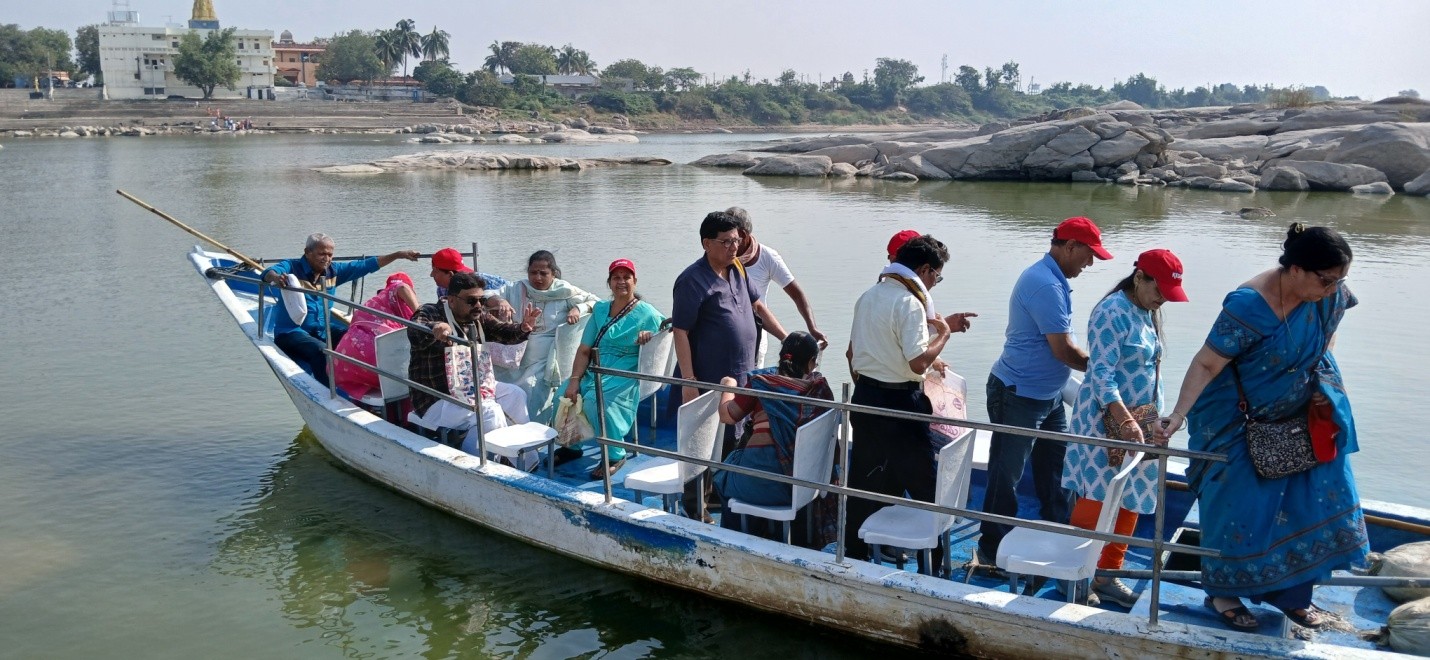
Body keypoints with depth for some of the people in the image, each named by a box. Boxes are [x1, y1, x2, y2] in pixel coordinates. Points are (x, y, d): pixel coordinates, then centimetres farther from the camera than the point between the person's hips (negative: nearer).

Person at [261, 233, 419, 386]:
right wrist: (275, 277, -56)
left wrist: (398, 255, 3)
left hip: (323, 330, 7)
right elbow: (269, 272, -30)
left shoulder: (333, 271, 6)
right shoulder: (292, 268, -10)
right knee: (321, 350, -33)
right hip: (291, 332, -7)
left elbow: (365, 265, 7)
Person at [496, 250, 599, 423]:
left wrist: (578, 309, -12)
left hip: (544, 360, -2)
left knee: (532, 390, -25)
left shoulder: (564, 291, 4)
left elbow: (595, 302, 7)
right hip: (514, 359, 3)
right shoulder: (516, 289, 8)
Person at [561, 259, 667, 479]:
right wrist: (574, 380, -6)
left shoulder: (646, 313, 2)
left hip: (625, 375, -5)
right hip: (594, 372, 5)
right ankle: (571, 446, 7)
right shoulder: (600, 309, 14)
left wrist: (650, 335, -23)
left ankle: (615, 455, -14)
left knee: (595, 400, -33)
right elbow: (584, 350, 9)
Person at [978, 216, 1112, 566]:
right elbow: (1063, 350, -23)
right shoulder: (1045, 284, -22)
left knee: (1056, 469, 16)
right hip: (1018, 395, -10)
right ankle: (993, 550, 13)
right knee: (1006, 475, 1)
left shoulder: (1053, 280, 11)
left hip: (1048, 394, 10)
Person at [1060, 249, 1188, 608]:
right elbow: (1101, 372, -23)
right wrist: (1124, 419, -32)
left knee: (1130, 501, 10)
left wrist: (1156, 418, 19)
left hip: (1140, 420, 9)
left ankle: (1108, 573, 21)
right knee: (1098, 498, -6)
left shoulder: (1149, 314, 12)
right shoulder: (1112, 313, -16)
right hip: (1107, 420, -9)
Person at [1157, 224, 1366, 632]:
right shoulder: (1249, 306, -31)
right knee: (1239, 506, 1)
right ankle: (1224, 592, 19)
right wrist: (1178, 416, -36)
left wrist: (1321, 385, 1)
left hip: (1302, 417, 6)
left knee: (1313, 504, 7)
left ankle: (1290, 592, 22)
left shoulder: (1331, 295, -13)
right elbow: (1206, 364, -30)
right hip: (1241, 422, -6)